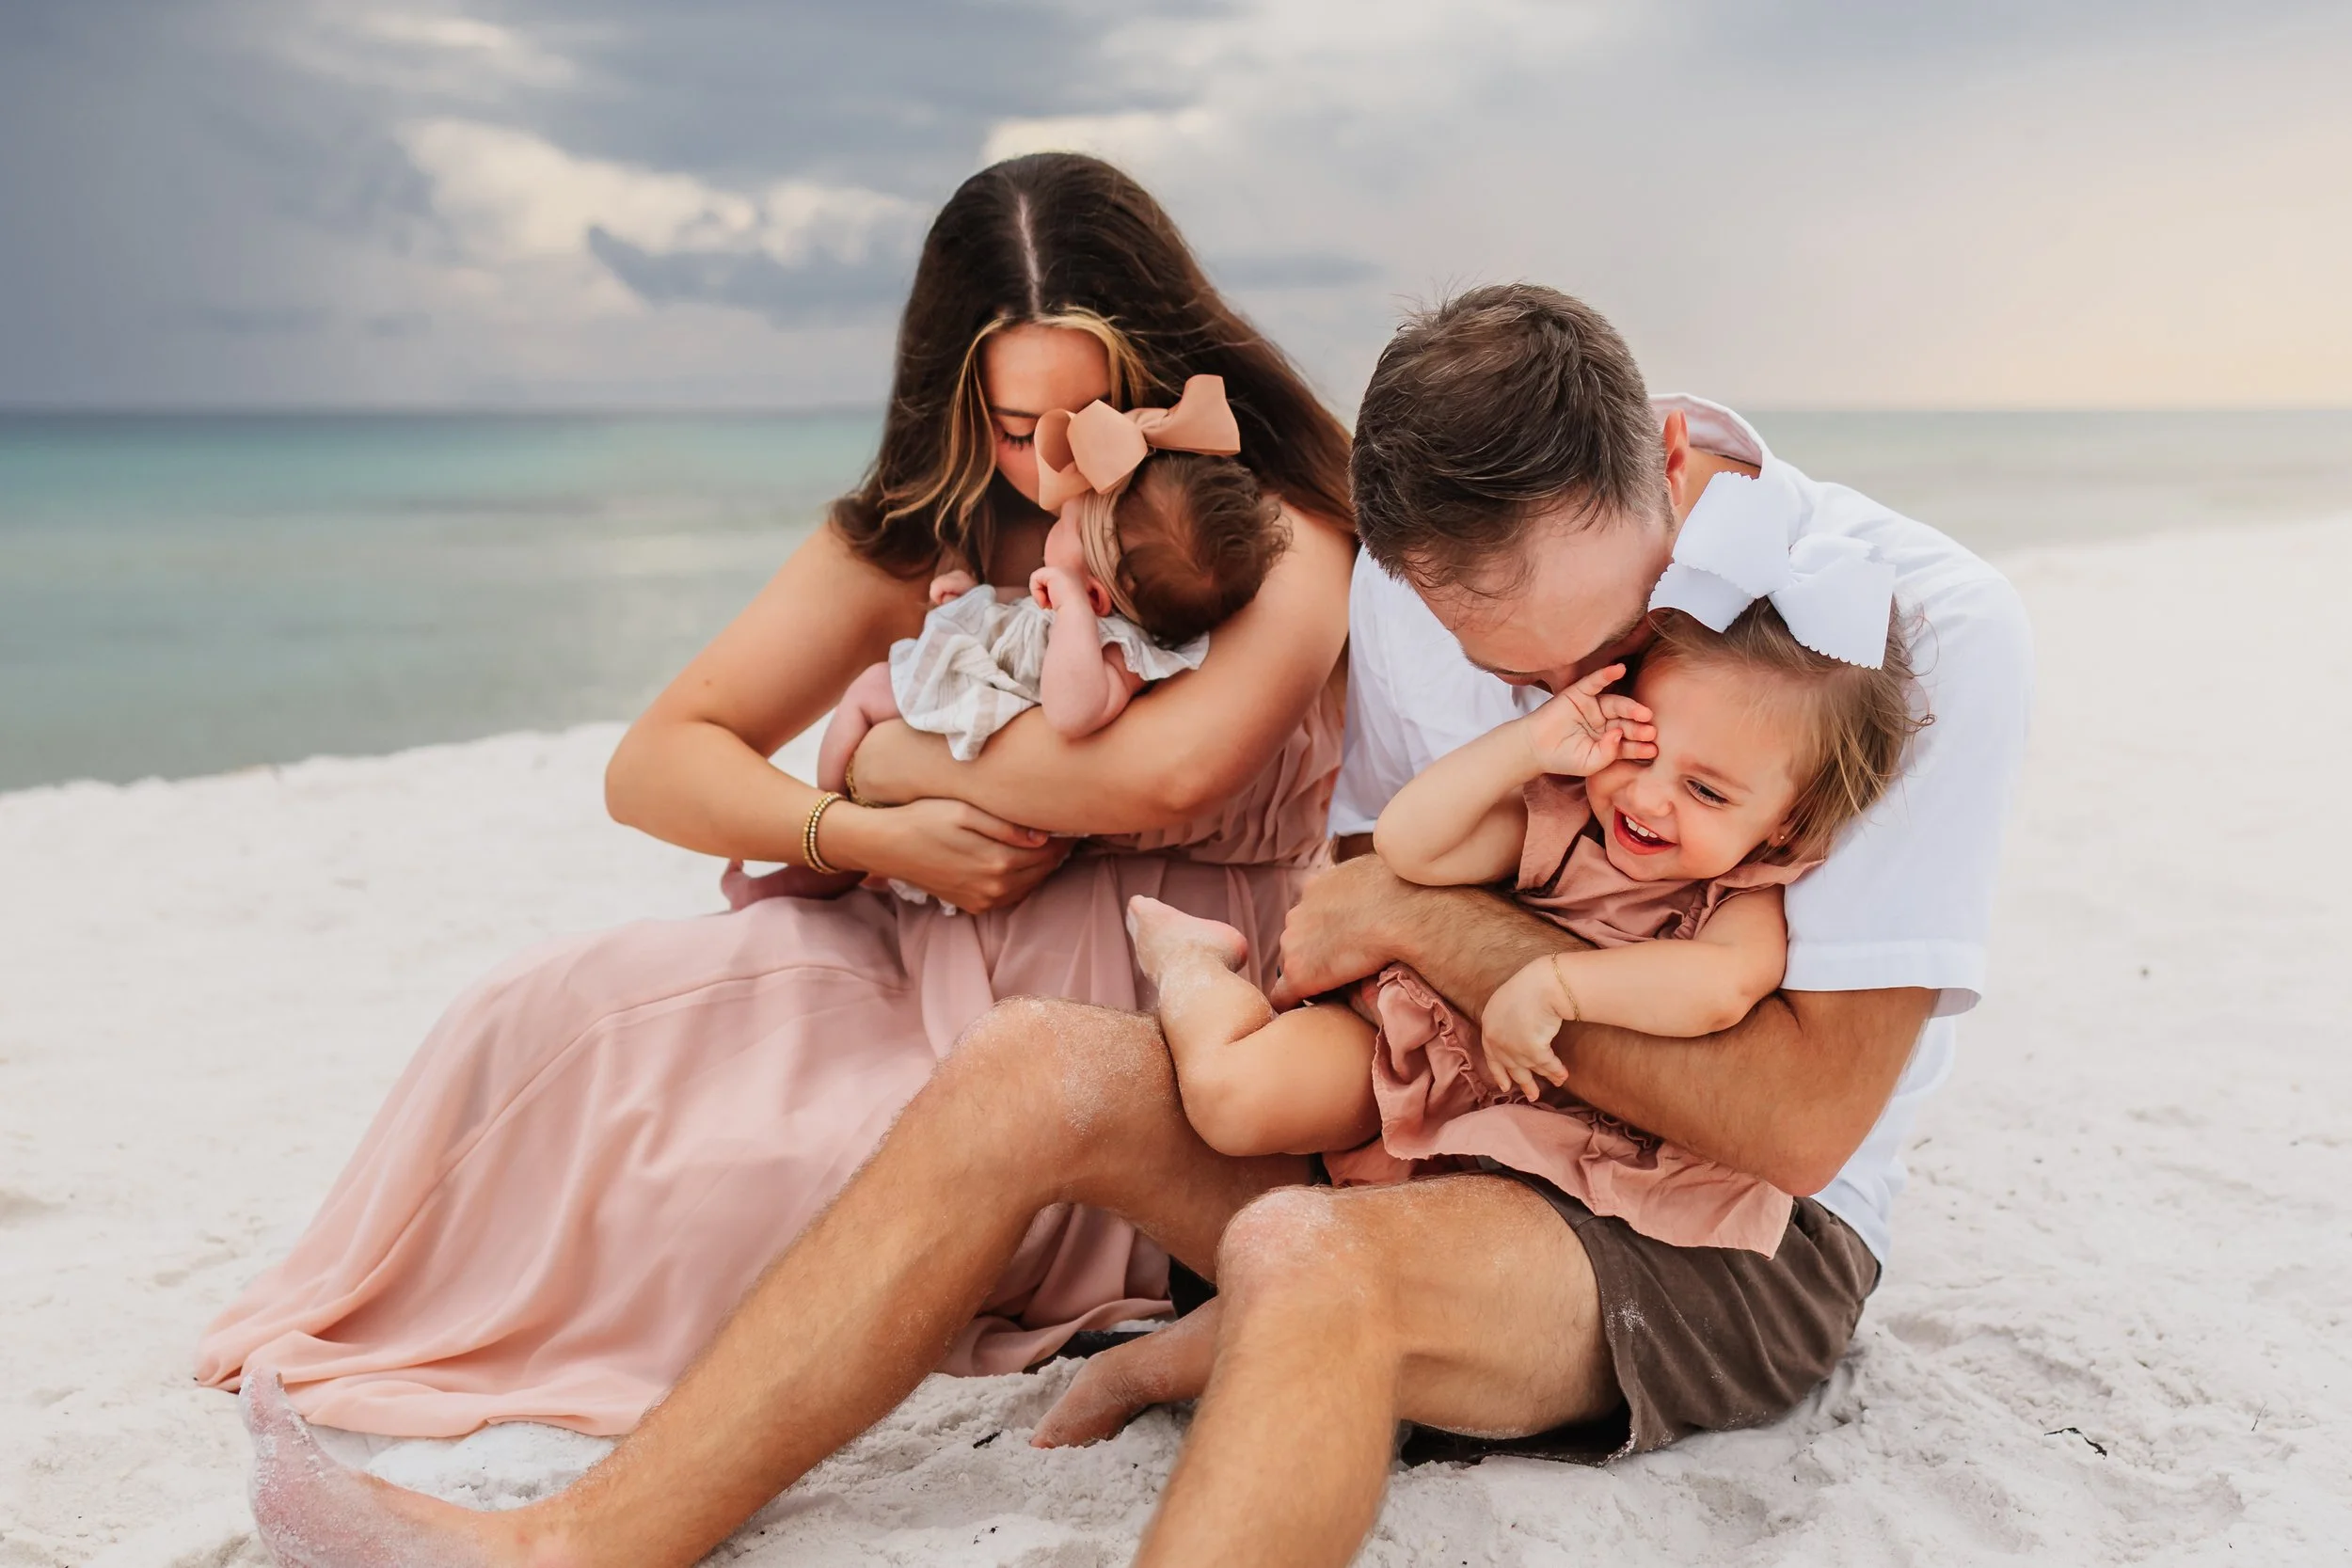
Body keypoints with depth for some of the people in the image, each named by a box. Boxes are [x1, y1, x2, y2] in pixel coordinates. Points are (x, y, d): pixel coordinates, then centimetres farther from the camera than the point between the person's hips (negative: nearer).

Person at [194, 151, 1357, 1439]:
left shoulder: (1283, 533, -12)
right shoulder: (911, 541, 4)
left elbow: (1168, 770, -33)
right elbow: (653, 766, 1)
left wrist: (898, 756, -16)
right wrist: (866, 837, -18)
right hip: (933, 973, 5)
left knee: (728, 1175, -26)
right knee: (558, 1022, -16)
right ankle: (383, 1332, 12)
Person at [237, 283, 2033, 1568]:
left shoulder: (1929, 632, -20)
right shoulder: (1427, 582, -5)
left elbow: (1800, 1117, -24)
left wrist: (1439, 924, -22)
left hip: (1742, 1245, -5)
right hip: (1461, 1130, 5)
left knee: (1312, 1261, -36)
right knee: (1034, 1063, -16)